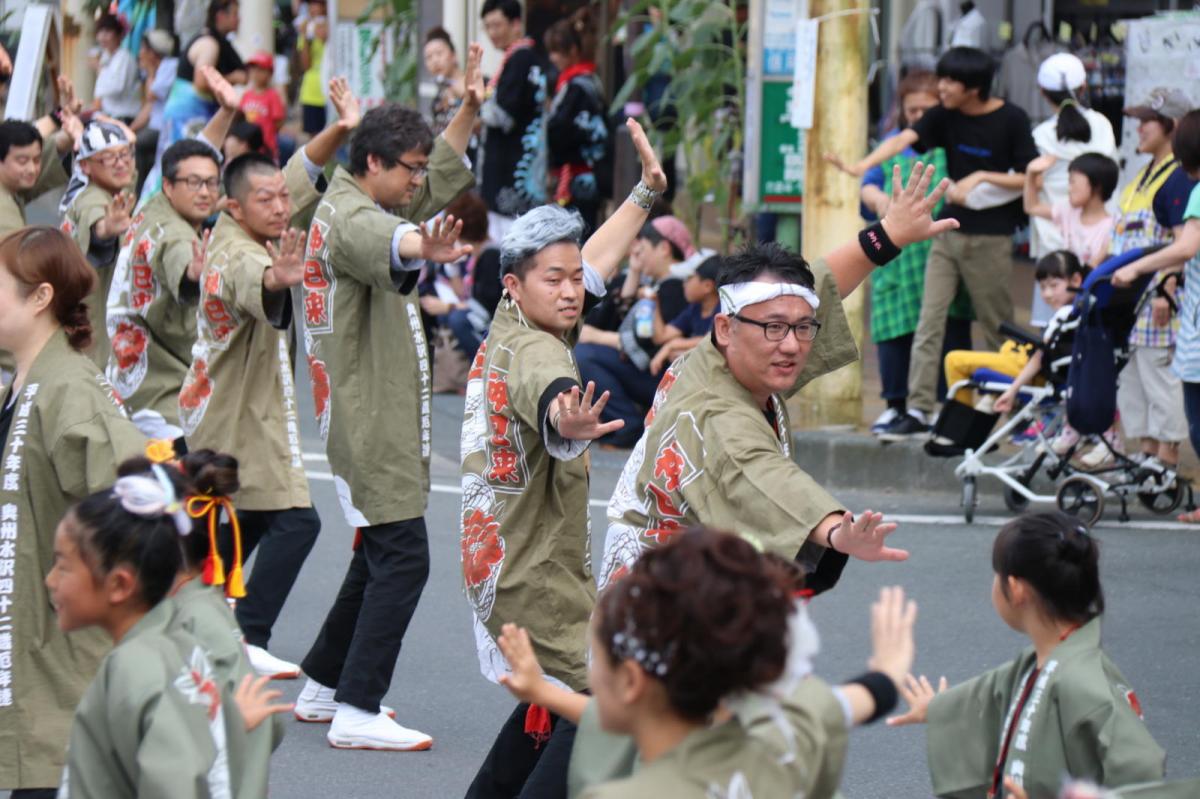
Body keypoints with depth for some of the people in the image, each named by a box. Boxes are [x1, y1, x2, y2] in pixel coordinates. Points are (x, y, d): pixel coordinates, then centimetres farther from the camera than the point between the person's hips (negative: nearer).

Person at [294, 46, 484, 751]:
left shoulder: (366, 206, 16)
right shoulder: (348, 215, -16)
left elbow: (439, 178, 32)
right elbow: (379, 242, -42)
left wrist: (470, 111, 22)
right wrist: (417, 247, -64)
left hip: (382, 417, 11)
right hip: (370, 419, -11)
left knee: (379, 555, 18)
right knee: (403, 559, -14)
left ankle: (324, 685, 28)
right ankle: (356, 711, -16)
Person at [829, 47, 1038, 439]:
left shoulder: (1011, 120, -8)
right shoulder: (945, 115, 3)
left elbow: (1028, 178, -6)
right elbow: (904, 139, -12)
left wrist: (981, 177, -17)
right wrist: (862, 166, -27)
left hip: (991, 237, -4)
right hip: (950, 231, 4)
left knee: (997, 327, 3)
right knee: (929, 321, -3)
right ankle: (918, 410, -4)